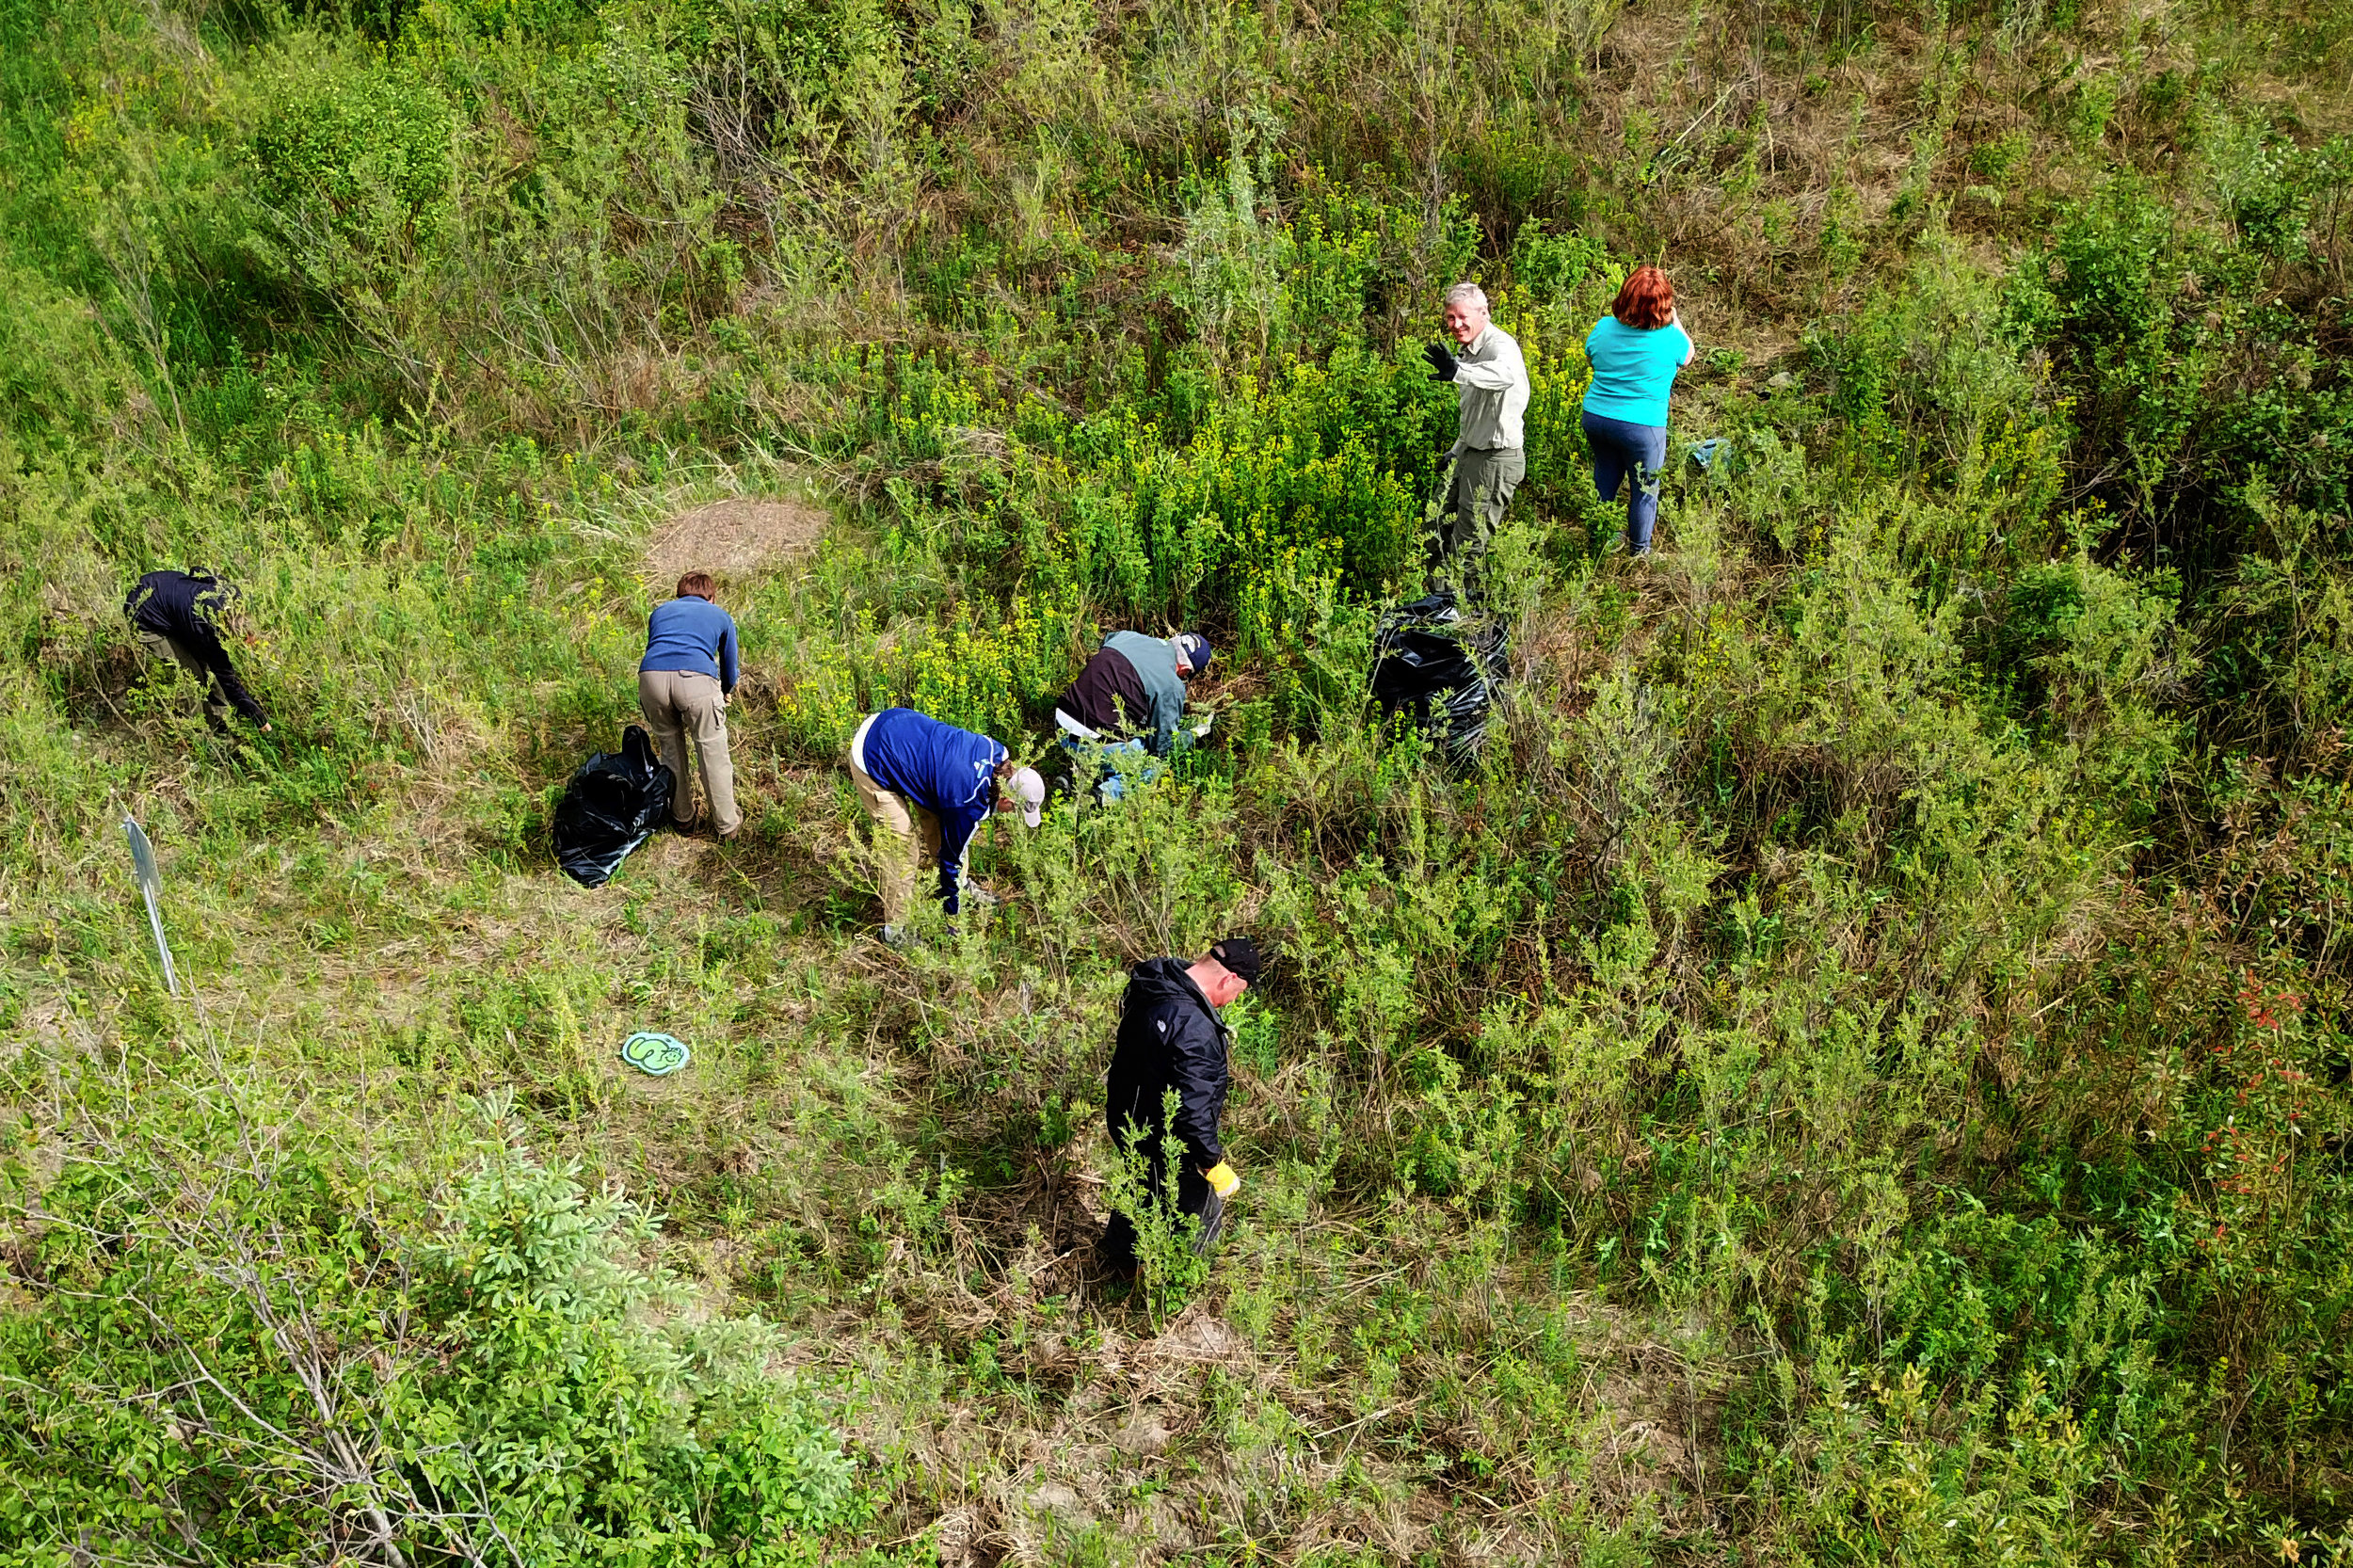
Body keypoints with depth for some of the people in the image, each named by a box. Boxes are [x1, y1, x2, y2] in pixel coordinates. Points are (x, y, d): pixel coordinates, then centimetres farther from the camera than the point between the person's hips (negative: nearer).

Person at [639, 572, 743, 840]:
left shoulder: (659, 612, 35)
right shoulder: (721, 616, 29)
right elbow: (730, 669, 37)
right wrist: (725, 693, 60)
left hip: (651, 676, 3)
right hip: (696, 677, -3)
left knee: (669, 747, 23)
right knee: (712, 750, 11)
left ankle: (682, 817, 34)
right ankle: (727, 825, 21)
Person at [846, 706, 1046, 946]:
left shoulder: (996, 753, -6)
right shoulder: (971, 805, -24)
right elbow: (952, 855, -11)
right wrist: (953, 913, 3)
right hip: (872, 762, -9)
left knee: (936, 818, 16)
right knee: (902, 847, -5)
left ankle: (960, 884, 36)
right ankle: (896, 930, 10)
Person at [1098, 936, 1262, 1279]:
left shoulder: (1154, 985, -6)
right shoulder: (1194, 1028, -36)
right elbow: (1192, 1109, -32)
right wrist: (1215, 1165, -20)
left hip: (1126, 1119, 9)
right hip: (1161, 1143, -9)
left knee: (1144, 1186, 33)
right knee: (1203, 1213, 13)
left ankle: (1118, 1256, 55)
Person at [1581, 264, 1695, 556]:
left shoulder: (1604, 328, -8)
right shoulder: (1670, 338, -17)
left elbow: (1590, 355, 14)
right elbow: (1687, 357, 7)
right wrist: (1676, 322, 19)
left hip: (1595, 417, 5)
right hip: (1641, 424, -4)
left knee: (1605, 481, 24)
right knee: (1645, 489, 15)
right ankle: (1639, 552, 28)